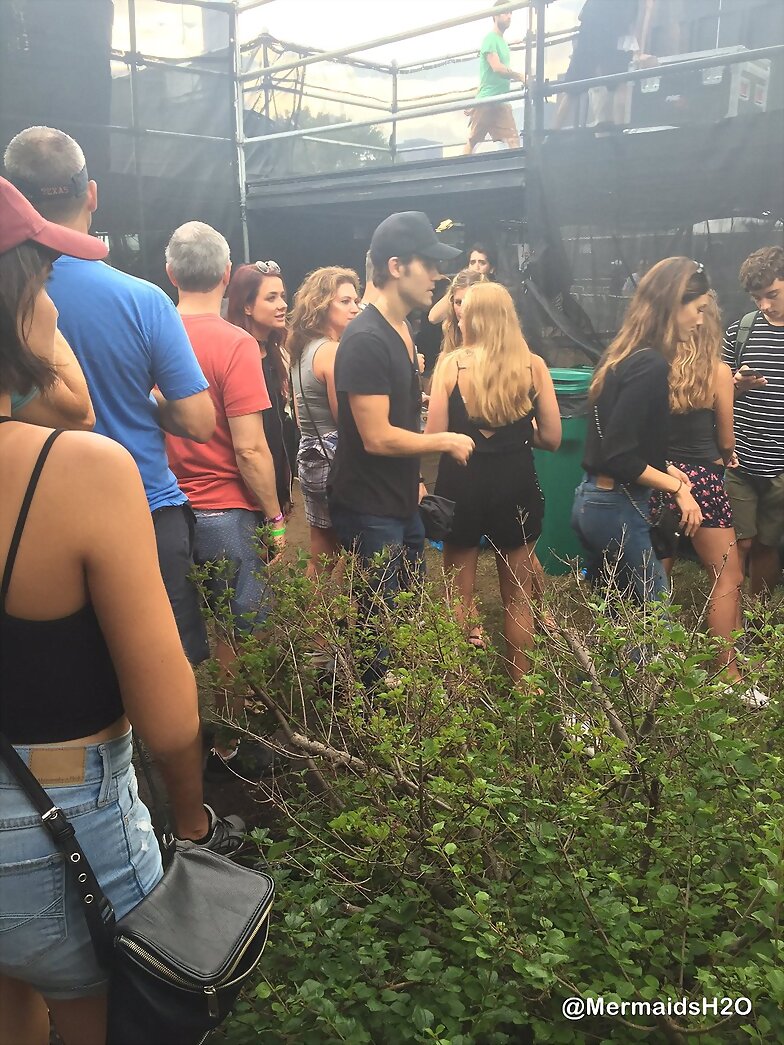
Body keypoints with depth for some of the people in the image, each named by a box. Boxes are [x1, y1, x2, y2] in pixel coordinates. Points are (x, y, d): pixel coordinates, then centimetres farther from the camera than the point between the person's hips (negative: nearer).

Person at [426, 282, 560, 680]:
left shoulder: (451, 364, -8)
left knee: (460, 596, 15)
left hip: (461, 486, -1)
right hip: (516, 487, 1)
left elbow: (434, 436, -11)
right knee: (517, 598, 15)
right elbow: (551, 438, -3)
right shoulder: (534, 365, -4)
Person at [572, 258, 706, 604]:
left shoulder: (624, 354, 8)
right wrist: (677, 488, -13)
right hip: (617, 510, -10)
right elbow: (619, 456, -23)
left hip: (591, 500, 10)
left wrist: (664, 468, 14)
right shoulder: (651, 365, -19)